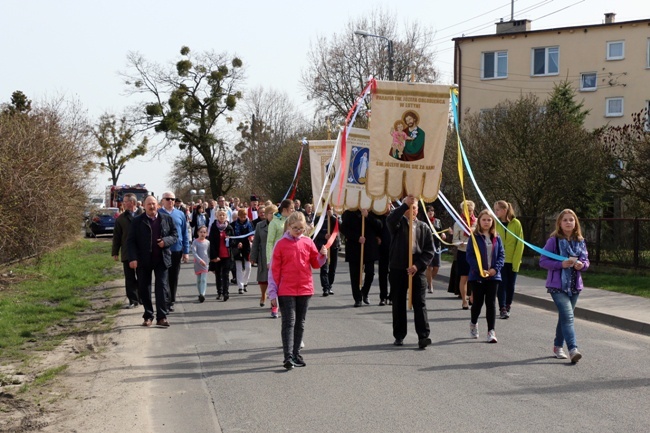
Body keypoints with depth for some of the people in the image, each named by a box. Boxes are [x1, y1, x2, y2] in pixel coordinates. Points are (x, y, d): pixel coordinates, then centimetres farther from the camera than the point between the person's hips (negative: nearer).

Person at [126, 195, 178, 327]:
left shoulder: (167, 219, 6)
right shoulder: (137, 221, 1)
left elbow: (175, 235, 10)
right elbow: (130, 241, -1)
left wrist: (166, 241, -12)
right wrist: (133, 258, -12)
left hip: (161, 259, 0)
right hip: (143, 260, 0)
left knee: (162, 287, -4)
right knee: (144, 289, 6)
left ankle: (161, 317, -1)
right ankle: (148, 316, 18)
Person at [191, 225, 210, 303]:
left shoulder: (207, 242, 4)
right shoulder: (195, 242, -4)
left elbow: (209, 253, 10)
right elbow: (194, 252, -14)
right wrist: (200, 259, -25)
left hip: (205, 262, 0)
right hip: (197, 262, 0)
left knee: (204, 279, -10)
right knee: (198, 280, 10)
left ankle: (202, 294, -19)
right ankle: (200, 294, 20)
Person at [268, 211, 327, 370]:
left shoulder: (308, 242, 4)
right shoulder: (281, 244, -4)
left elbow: (316, 263, 12)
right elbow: (274, 269, -3)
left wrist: (322, 256, -10)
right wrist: (273, 293, -5)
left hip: (305, 289, 4)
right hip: (286, 290, -4)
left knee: (300, 323, 11)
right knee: (289, 322, -8)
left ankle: (296, 354, 20)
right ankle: (288, 357, -12)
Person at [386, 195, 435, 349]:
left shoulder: (424, 227, 7)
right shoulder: (398, 223, 5)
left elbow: (430, 251, 3)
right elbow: (390, 219, -21)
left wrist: (418, 265, -11)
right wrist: (405, 204, -29)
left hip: (417, 271, 0)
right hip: (398, 270, 0)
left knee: (420, 304, -4)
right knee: (398, 304, 7)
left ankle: (423, 336, -6)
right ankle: (399, 336, 16)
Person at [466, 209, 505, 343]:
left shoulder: (496, 238, 6)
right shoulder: (475, 237, -4)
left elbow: (502, 255, 6)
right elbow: (469, 256, -9)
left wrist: (495, 268, -10)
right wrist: (480, 270, -18)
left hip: (493, 275, 2)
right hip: (477, 275, -2)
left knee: (491, 303, 1)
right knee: (478, 302, 8)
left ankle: (491, 331, 2)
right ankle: (473, 323, 34)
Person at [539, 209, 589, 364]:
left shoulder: (580, 241, 8)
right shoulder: (554, 240, -6)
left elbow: (586, 261, 15)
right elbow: (543, 261, -8)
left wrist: (582, 265, -9)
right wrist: (561, 264, -20)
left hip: (575, 286, 5)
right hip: (557, 286, -5)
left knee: (564, 317, 15)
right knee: (568, 316, -18)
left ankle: (558, 346, 29)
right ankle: (573, 349, -25)